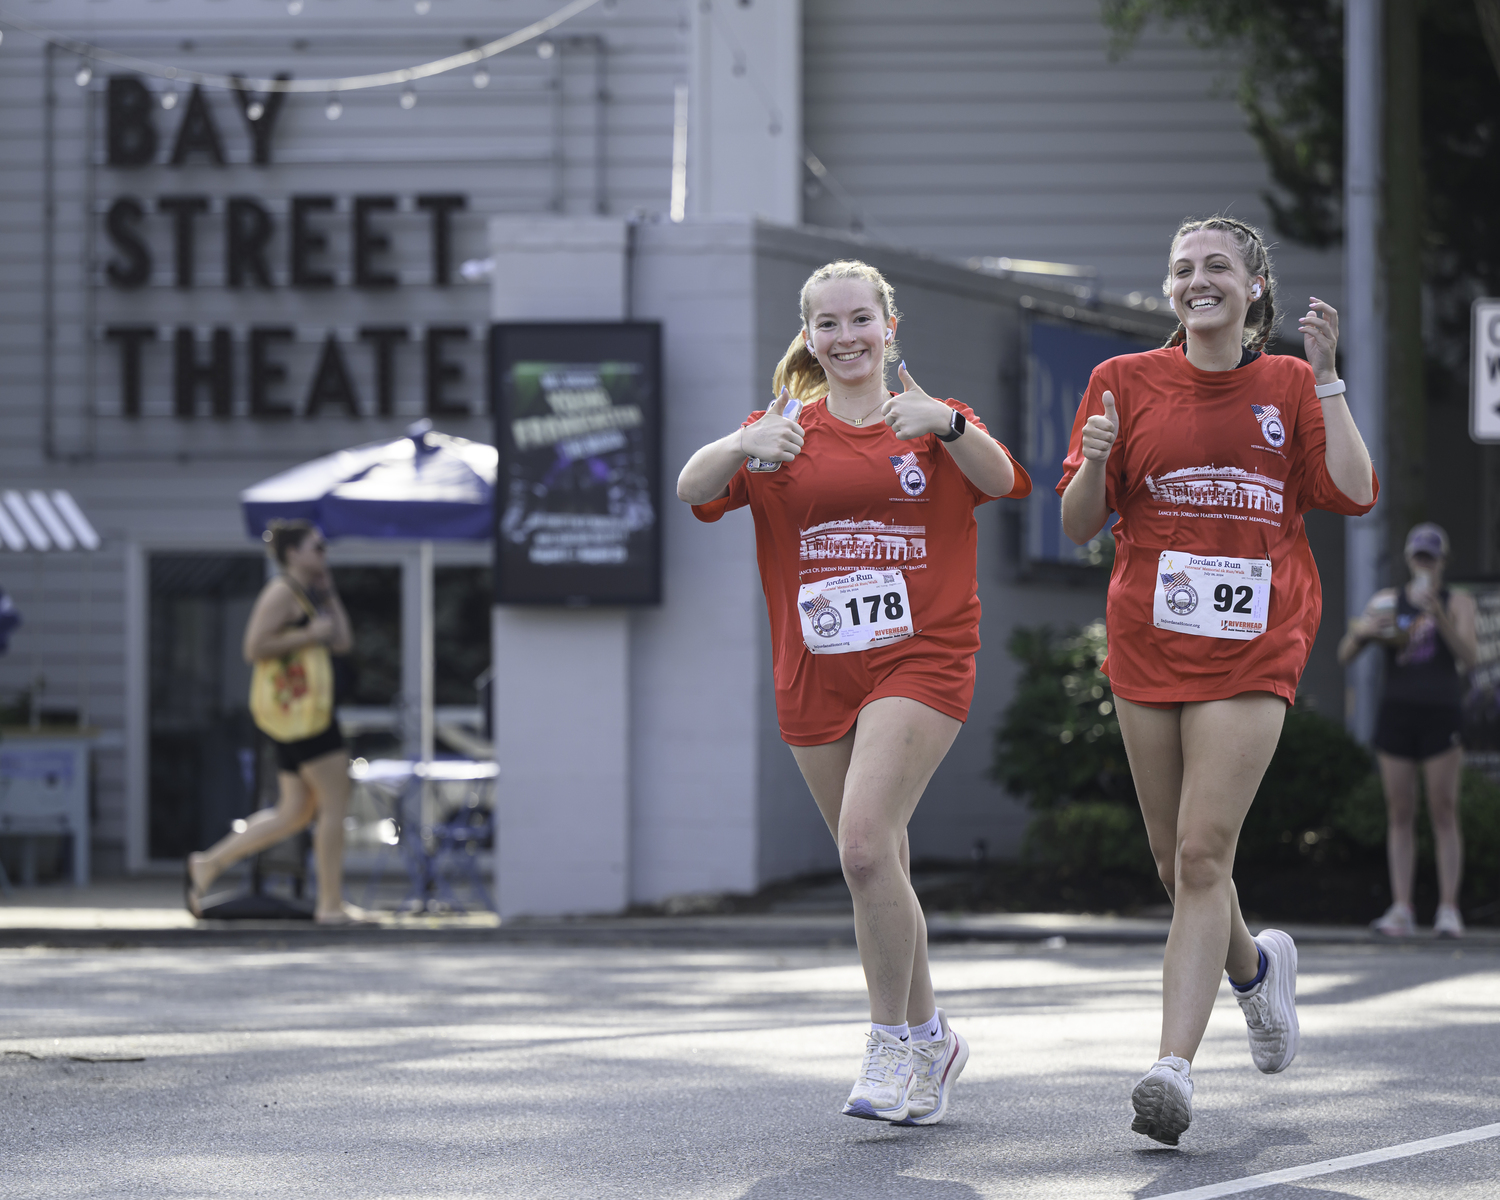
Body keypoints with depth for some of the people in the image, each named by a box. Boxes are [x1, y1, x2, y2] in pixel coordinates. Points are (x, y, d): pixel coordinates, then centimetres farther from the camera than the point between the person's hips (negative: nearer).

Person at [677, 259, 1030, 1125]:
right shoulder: (785, 431, 10)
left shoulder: (933, 421, 6)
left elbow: (999, 479, -14)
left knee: (866, 847, -21)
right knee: (877, 870, 9)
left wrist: (948, 425, -34)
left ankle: (895, 1043, -10)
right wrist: (741, 447, -27)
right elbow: (694, 490, -6)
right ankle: (931, 1040, 26)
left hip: (918, 661, -3)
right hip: (815, 671, 4)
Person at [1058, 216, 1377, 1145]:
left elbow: (1354, 494, -5)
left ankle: (1174, 1067, -18)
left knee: (1203, 859, -14)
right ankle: (1256, 968, 41)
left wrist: (1325, 378, -8)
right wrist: (1093, 465, -16)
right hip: (1149, 642, 2)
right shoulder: (1127, 381, 6)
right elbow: (1080, 526, 5)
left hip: (1253, 649, -2)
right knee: (1180, 866, 9)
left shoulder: (1289, 387, 7)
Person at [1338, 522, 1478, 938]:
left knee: (1443, 813, -6)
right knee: (1399, 815, 0)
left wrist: (1440, 617, -24)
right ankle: (1401, 910, -1)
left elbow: (1469, 656, -10)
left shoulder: (1458, 603, 5)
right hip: (1396, 713, 2)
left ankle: (1448, 910, -7)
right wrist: (1359, 631, -16)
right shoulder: (1387, 601, 10)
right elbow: (1345, 655, 6)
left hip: (1441, 716, -2)